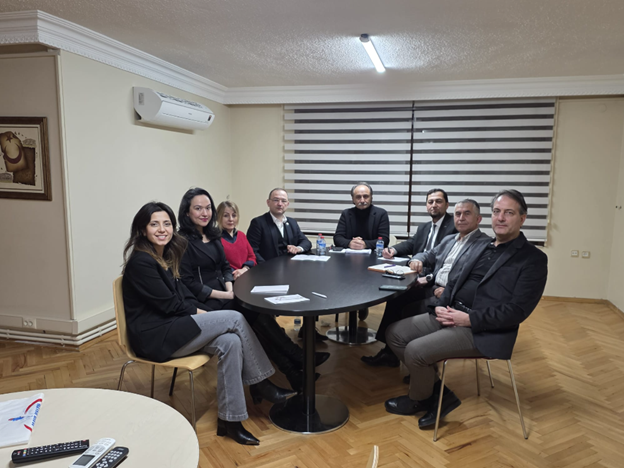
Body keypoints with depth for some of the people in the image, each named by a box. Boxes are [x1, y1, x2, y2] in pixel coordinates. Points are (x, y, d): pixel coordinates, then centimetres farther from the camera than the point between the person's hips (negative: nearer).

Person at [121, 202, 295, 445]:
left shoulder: (165, 256, 12)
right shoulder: (140, 262, -16)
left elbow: (183, 295, 12)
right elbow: (170, 305, -17)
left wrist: (201, 312, -5)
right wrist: (199, 312, -5)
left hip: (172, 327, 8)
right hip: (156, 336, -8)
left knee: (230, 342, -18)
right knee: (235, 318, -16)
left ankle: (229, 420, -7)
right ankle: (261, 384, 0)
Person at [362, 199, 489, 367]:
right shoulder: (449, 239, 20)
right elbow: (429, 255, 22)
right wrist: (417, 260, -3)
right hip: (432, 287, 8)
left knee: (409, 310, -19)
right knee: (396, 297, -6)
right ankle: (390, 351, 3)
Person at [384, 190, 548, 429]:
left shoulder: (533, 258, -5)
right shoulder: (480, 246, 16)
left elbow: (517, 310, -14)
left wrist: (470, 319, -19)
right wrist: (441, 306, -2)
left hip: (483, 330, -8)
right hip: (451, 315, 8)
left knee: (415, 351, -21)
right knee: (395, 333, -2)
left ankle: (419, 399, 13)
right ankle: (439, 393, 8)